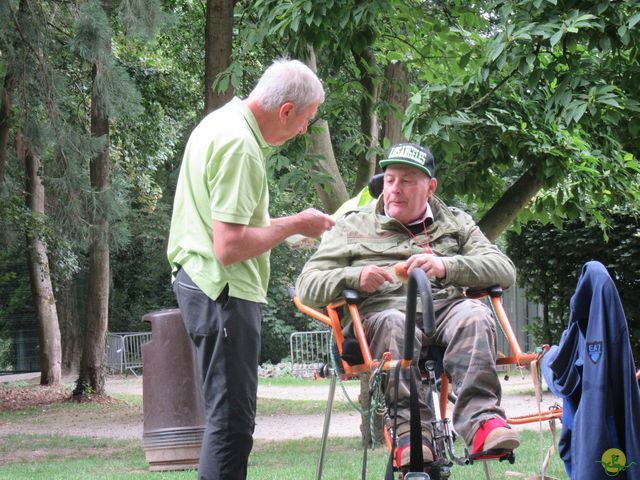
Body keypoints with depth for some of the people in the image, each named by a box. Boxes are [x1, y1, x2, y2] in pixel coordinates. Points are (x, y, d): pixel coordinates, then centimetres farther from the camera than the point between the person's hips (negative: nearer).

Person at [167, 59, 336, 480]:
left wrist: (291, 224, 18)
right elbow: (229, 246, -25)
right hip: (224, 288, -11)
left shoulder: (223, 123, 14)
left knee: (229, 417, 16)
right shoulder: (239, 144, -19)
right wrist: (294, 226, -13)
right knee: (231, 421, -9)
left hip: (201, 281, 11)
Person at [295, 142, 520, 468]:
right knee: (394, 325, -38)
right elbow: (306, 287, 14)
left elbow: (505, 270, 10)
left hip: (444, 307, 1)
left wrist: (446, 267, -8)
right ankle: (410, 426, -47)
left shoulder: (456, 223, 26)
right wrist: (355, 278, -8)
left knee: (475, 315, -34)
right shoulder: (353, 226, 24)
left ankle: (482, 419, -47)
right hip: (381, 310, -1)